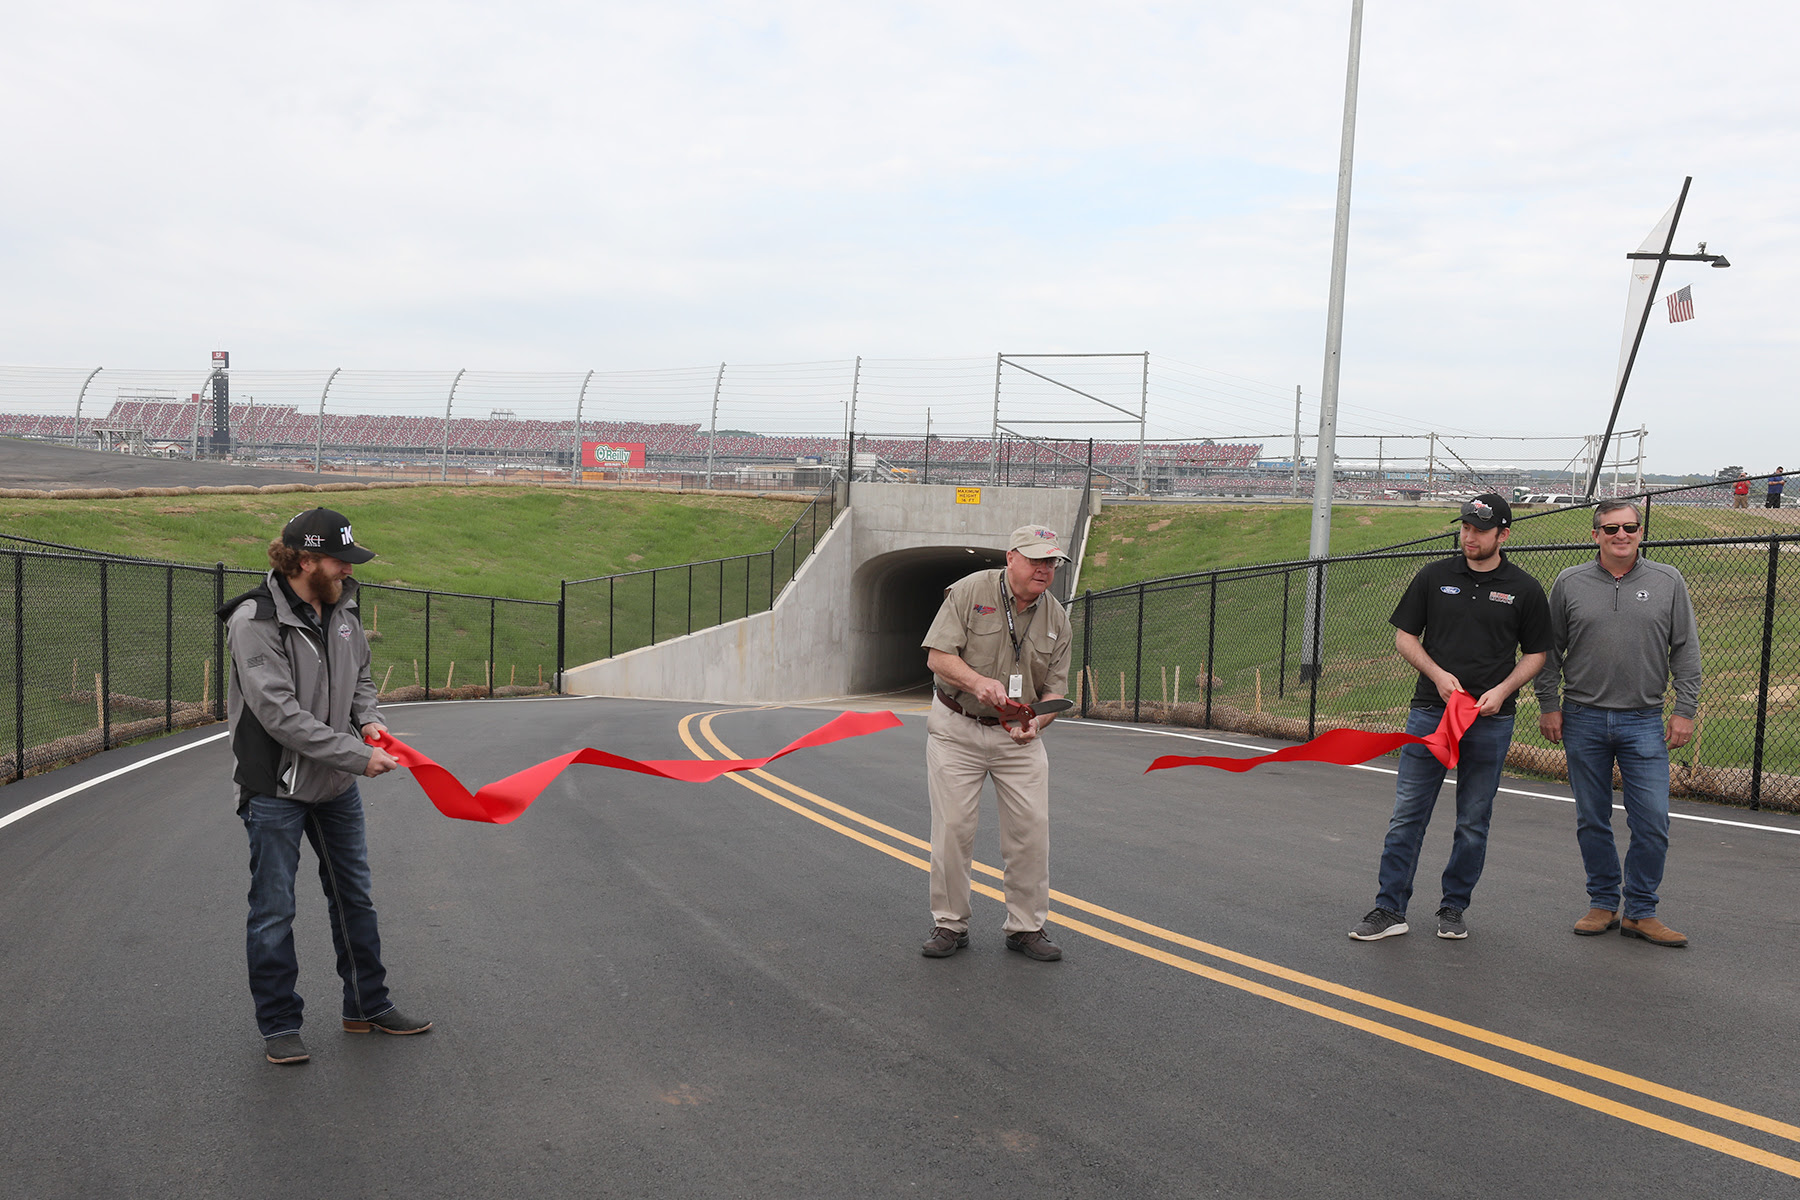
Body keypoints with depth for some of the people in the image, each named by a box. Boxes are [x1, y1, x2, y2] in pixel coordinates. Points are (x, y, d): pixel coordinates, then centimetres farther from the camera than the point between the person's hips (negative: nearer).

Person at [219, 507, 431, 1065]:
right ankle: (279, 1025, 20)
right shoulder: (255, 620, -21)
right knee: (273, 912, 4)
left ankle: (368, 1007, 30)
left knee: (354, 898, 16)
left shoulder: (341, 608, 2)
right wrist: (358, 756, -27)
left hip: (336, 786, 7)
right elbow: (280, 713, -27)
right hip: (275, 788, -7)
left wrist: (369, 720, -5)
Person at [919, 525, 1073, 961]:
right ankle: (950, 924, 14)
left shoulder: (1056, 618, 1)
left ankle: (1026, 926, 13)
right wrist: (979, 682, -31)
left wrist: (1035, 723, -18)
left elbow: (1055, 688, 2)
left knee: (1032, 829, -2)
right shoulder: (969, 591, -9)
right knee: (952, 827, -1)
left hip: (1019, 736, 3)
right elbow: (938, 656, -14)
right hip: (956, 729, -2)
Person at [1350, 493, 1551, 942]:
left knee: (1473, 823, 7)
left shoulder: (1523, 588, 3)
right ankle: (1390, 909, 5)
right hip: (1430, 710, 0)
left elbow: (1535, 653, 8)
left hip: (1491, 719, 0)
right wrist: (1438, 674, -8)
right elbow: (1405, 636, 8)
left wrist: (1502, 690, -9)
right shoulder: (1434, 576, 4)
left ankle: (1454, 909, 21)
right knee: (1407, 814, -1)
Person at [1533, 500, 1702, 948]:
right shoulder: (1569, 583, 3)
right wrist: (1549, 705, 4)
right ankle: (1603, 903, 22)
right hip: (1582, 720, 1)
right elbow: (1549, 650, 9)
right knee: (1592, 822, 8)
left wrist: (1685, 710, -1)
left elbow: (1686, 651, 5)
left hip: (1644, 723, -1)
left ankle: (1640, 912, 10)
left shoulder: (1668, 582, 3)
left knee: (1652, 823, -4)